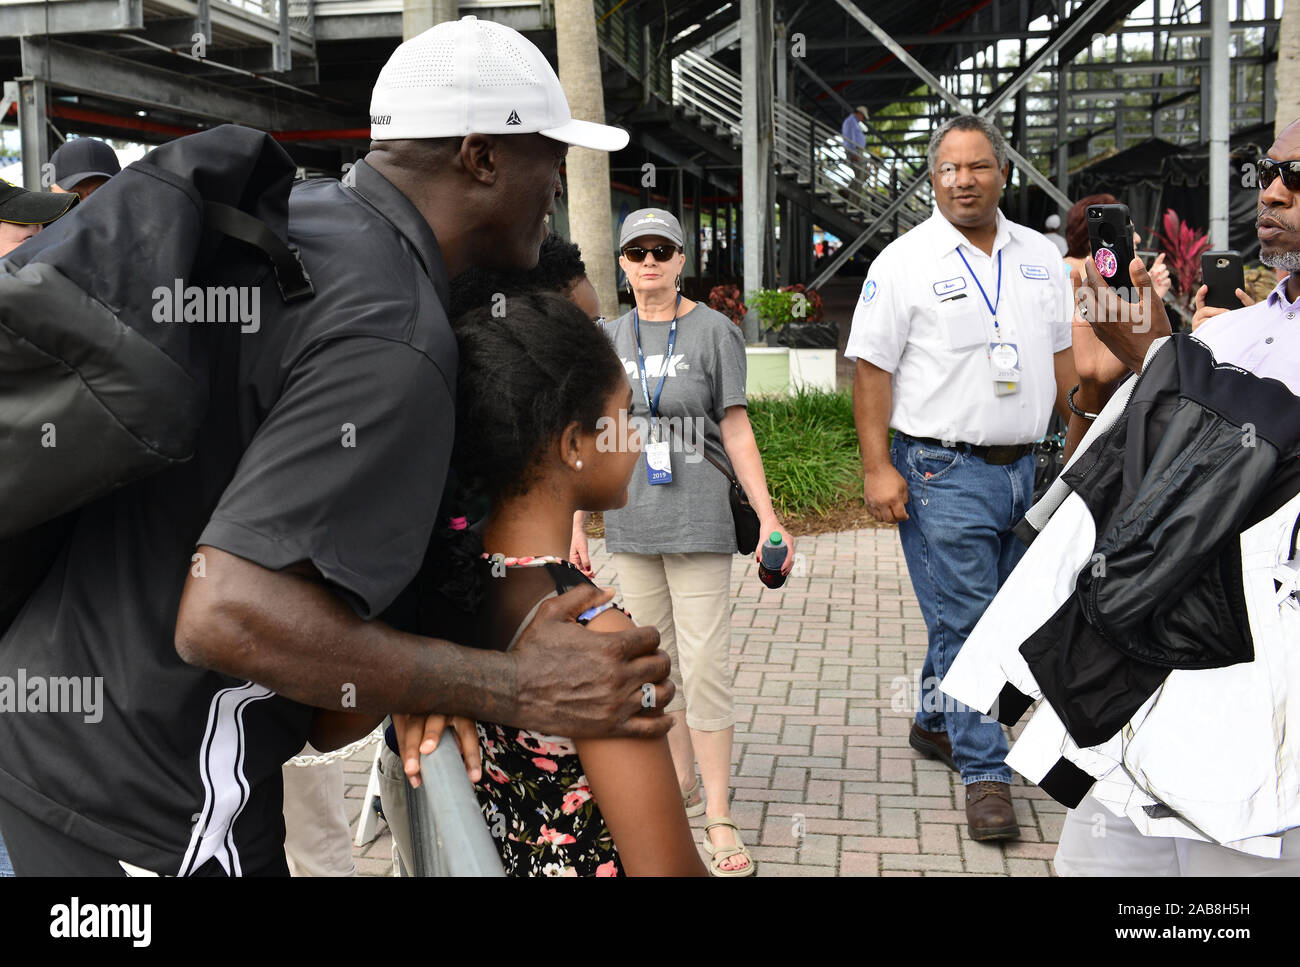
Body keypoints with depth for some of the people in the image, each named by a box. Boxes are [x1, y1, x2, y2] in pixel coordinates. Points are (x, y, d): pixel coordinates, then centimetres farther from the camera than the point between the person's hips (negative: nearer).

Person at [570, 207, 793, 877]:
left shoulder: (712, 330, 0)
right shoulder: (608, 340, 10)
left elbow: (736, 430, -1)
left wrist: (769, 518, -5)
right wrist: (577, 524, 12)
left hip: (697, 520, -4)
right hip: (631, 523, 4)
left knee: (705, 667, -6)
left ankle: (718, 818, 2)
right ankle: (682, 785, 27)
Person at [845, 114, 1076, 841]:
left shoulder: (1040, 256, 11)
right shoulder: (906, 261, -5)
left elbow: (1062, 358, 17)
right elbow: (872, 368, -7)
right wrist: (878, 467, -14)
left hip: (1024, 469, 6)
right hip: (943, 471, -6)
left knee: (1000, 614, 15)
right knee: (964, 621, -3)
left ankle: (937, 723, 34)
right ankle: (984, 772, 6)